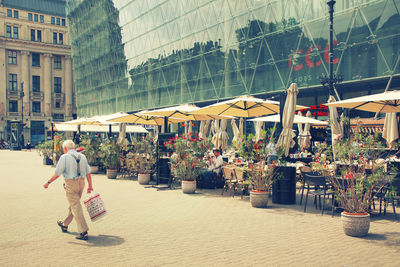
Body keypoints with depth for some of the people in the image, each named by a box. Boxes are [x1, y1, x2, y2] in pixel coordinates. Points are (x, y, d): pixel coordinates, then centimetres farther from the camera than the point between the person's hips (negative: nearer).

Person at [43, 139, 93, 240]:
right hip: (81, 182, 6)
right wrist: (90, 185, 12)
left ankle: (84, 232, -7)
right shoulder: (82, 156, 9)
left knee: (76, 208, -4)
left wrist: (48, 182, 4)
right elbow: (88, 172, 8)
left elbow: (57, 173, -9)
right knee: (73, 205, 22)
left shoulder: (64, 157, -7)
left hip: (71, 184, -6)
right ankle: (65, 224, 42)